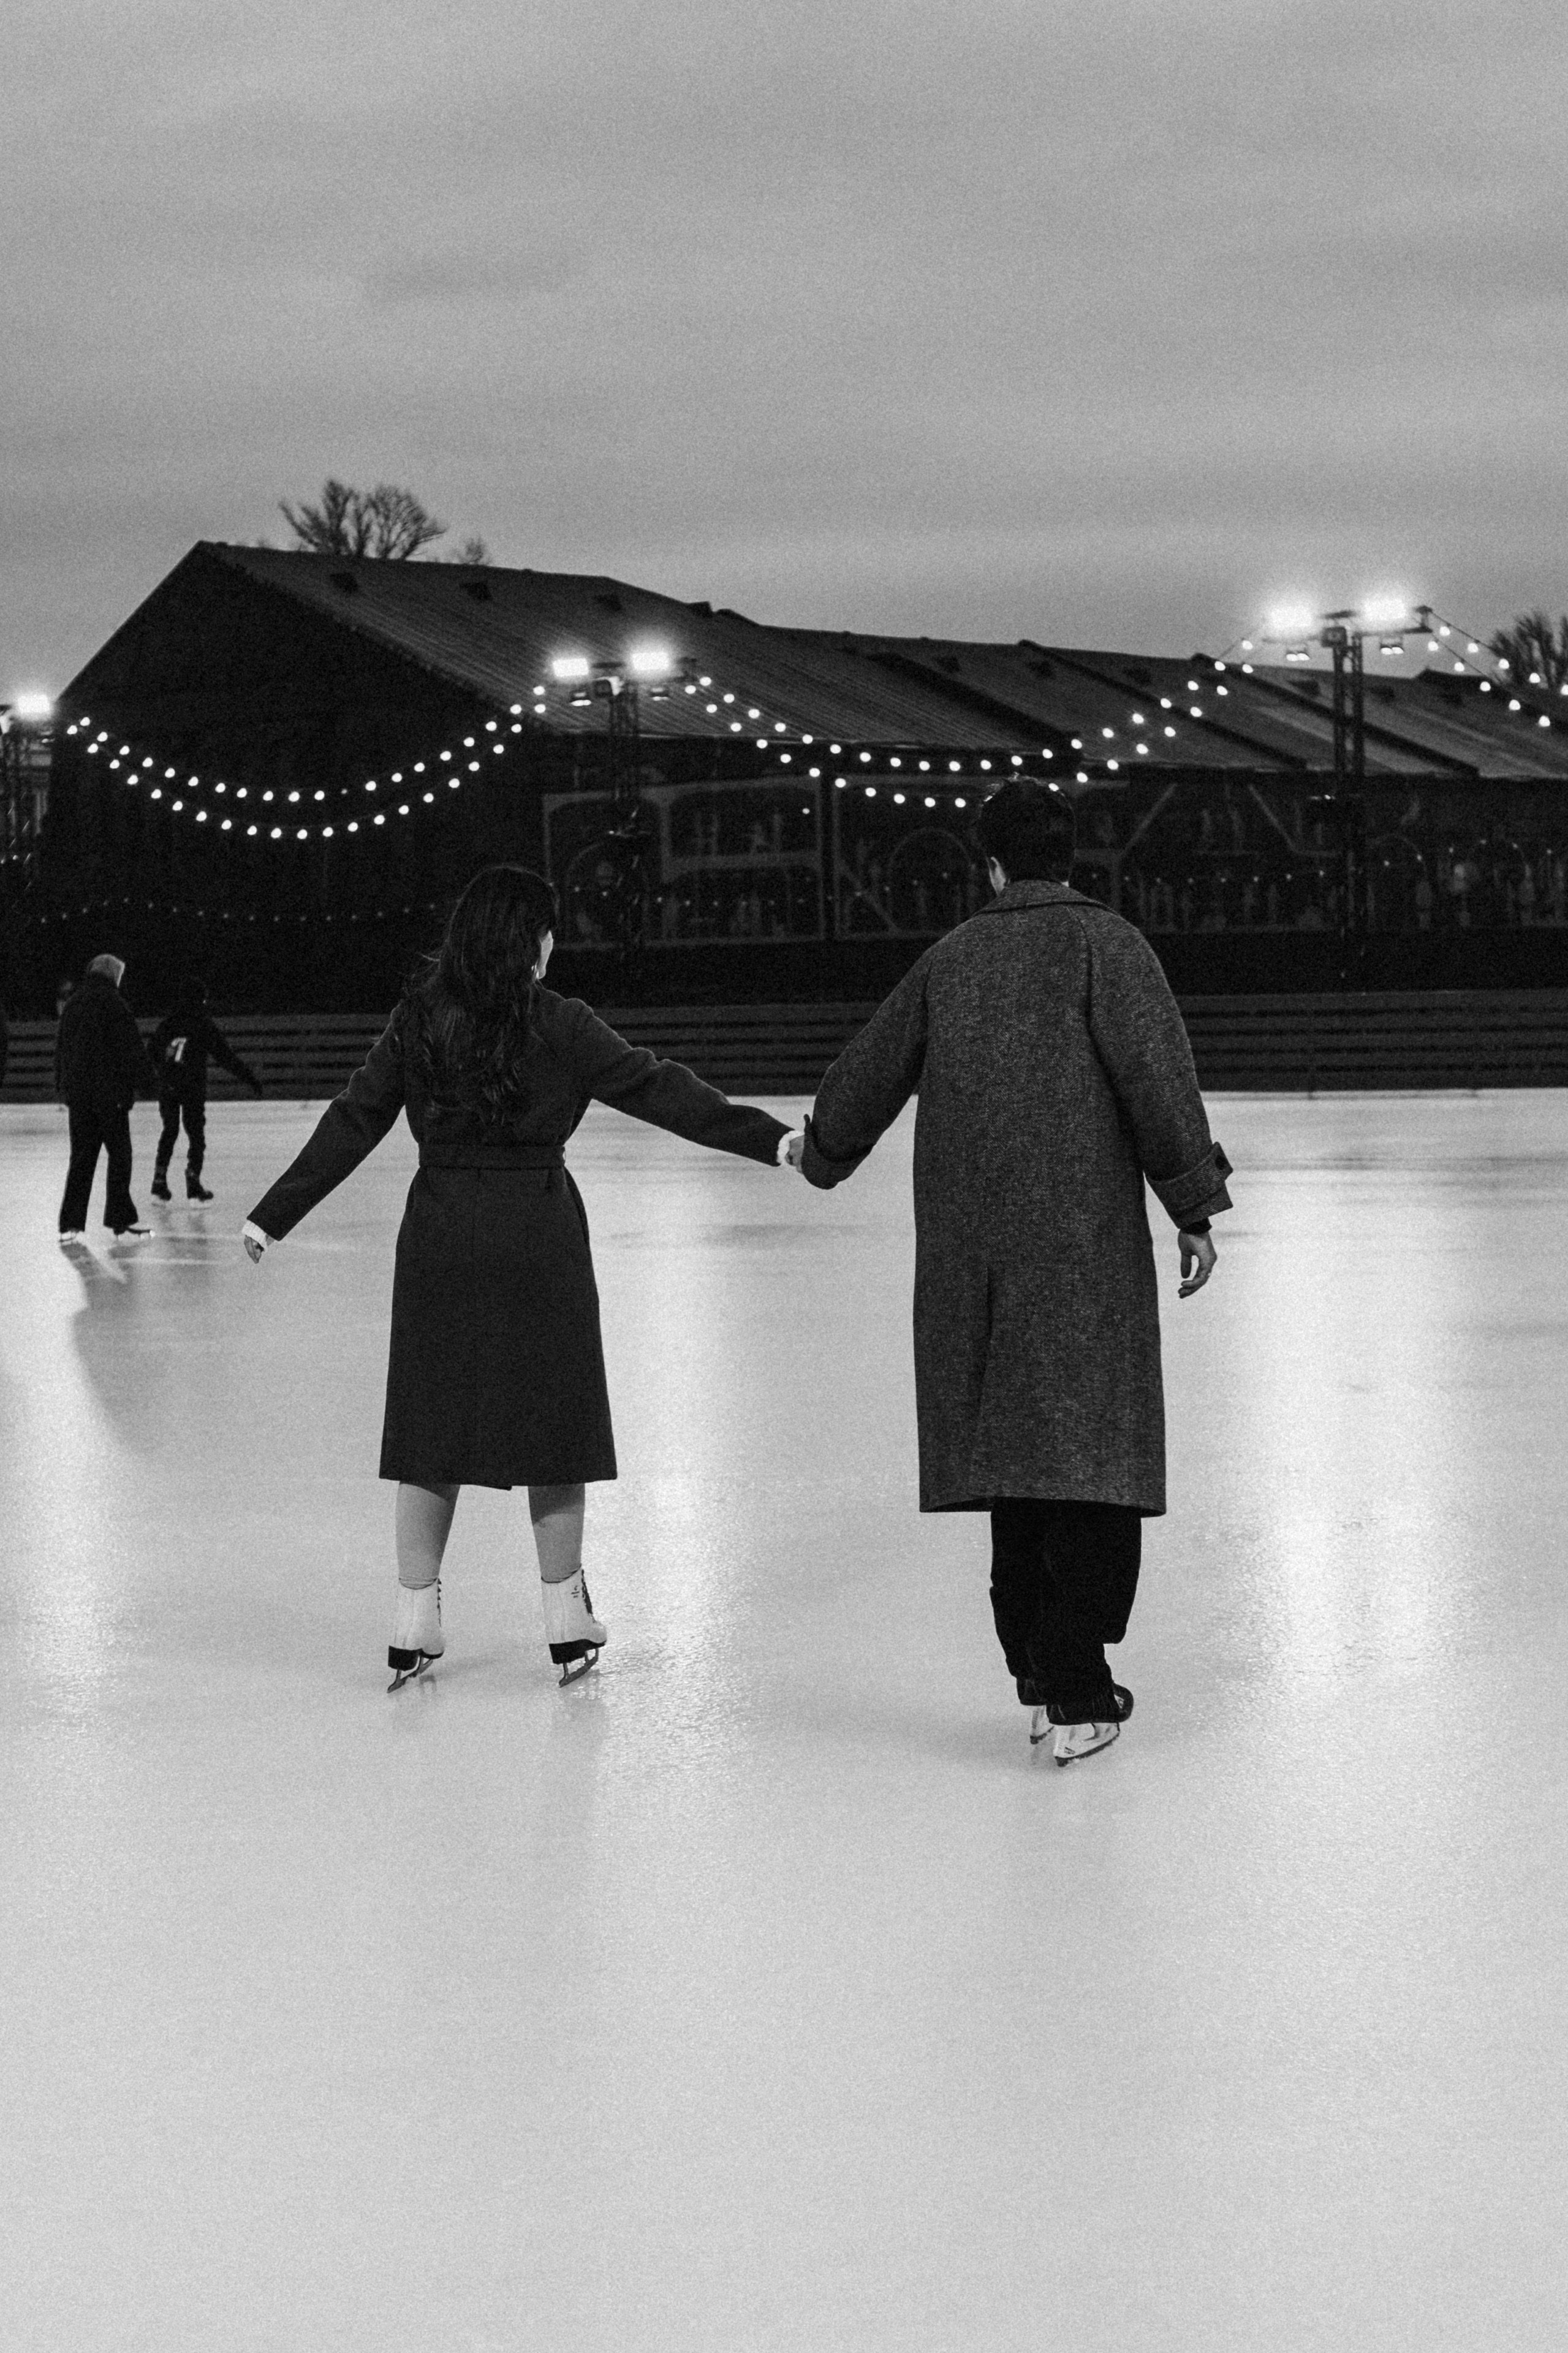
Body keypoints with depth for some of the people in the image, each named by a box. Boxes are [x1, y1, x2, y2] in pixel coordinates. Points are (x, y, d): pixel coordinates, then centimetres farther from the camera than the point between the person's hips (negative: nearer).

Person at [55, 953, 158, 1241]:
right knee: (119, 1155, 3)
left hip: (77, 1093, 6)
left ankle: (71, 1225, 4)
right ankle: (120, 1220, 3)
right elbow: (132, 1048, -12)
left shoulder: (73, 1004, 10)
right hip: (110, 1092, -6)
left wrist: (62, 1087, 23)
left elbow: (61, 1047, 16)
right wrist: (149, 1078, -3)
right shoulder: (113, 1004, -10)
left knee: (81, 1157, 9)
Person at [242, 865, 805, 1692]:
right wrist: (771, 1138, -9)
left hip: (441, 1232, 3)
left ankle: (415, 1616, 12)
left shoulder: (419, 1019, 1)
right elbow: (658, 1089, -11)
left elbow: (352, 1121, 3)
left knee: (434, 1418, 9)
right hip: (536, 1234, -3)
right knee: (550, 1413, 8)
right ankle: (565, 1614, 15)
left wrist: (274, 1214, 10)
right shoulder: (556, 1025, -9)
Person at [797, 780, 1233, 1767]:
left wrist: (824, 1154, 43)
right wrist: (1195, 1206, -8)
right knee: (1091, 1455, -4)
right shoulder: (1104, 943, -3)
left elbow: (868, 1073, 24)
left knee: (1011, 1447, 12)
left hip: (971, 1252, 5)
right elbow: (1157, 1076, -13)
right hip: (1084, 1242, -5)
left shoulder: (950, 958, 12)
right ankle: (1077, 1699, -8)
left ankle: (1040, 1677, 18)